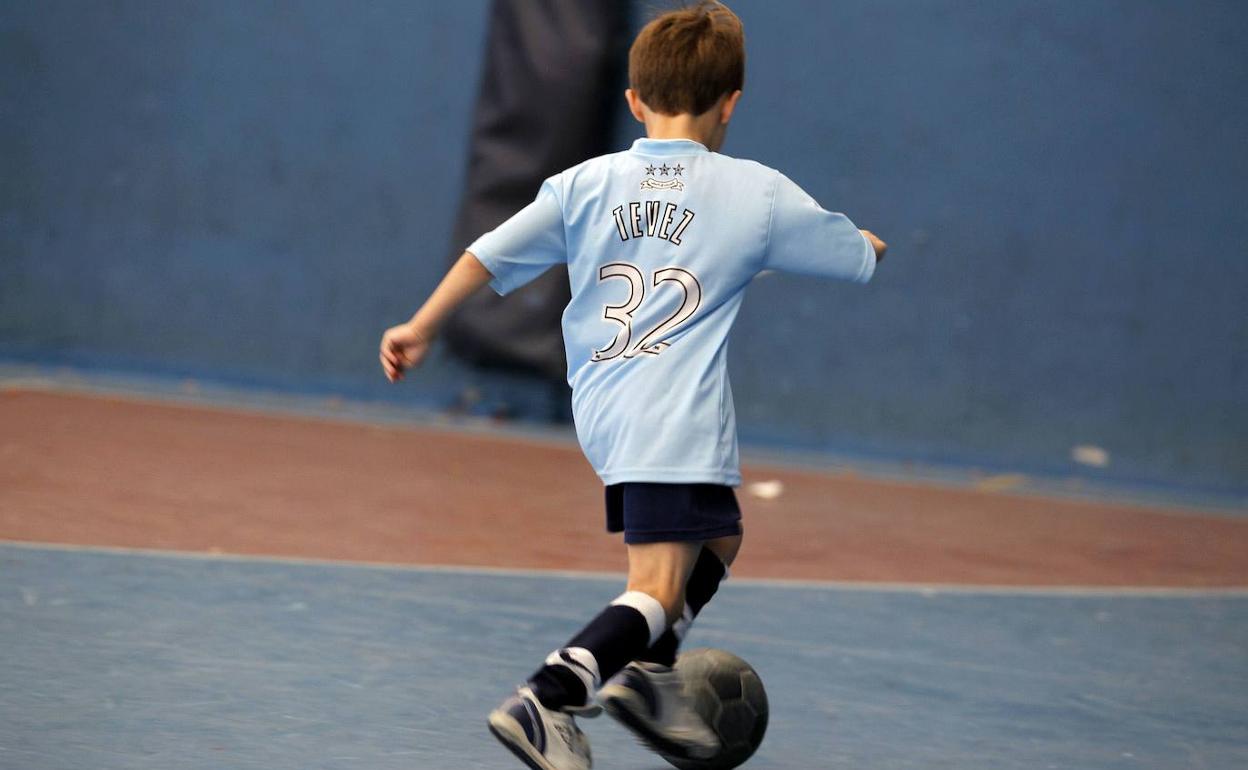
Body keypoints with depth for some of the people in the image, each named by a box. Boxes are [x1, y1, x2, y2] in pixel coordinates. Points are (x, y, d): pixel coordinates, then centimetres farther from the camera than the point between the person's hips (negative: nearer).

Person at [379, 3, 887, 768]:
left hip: (603, 408, 6)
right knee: (659, 587, -10)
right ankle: (547, 701, -26)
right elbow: (859, 254, 16)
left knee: (718, 539, 25)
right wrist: (865, 239, 40)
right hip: (678, 418, -6)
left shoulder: (586, 183, 9)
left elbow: (490, 253, 5)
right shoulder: (758, 193, 3)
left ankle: (649, 672, 15)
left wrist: (422, 328, 16)